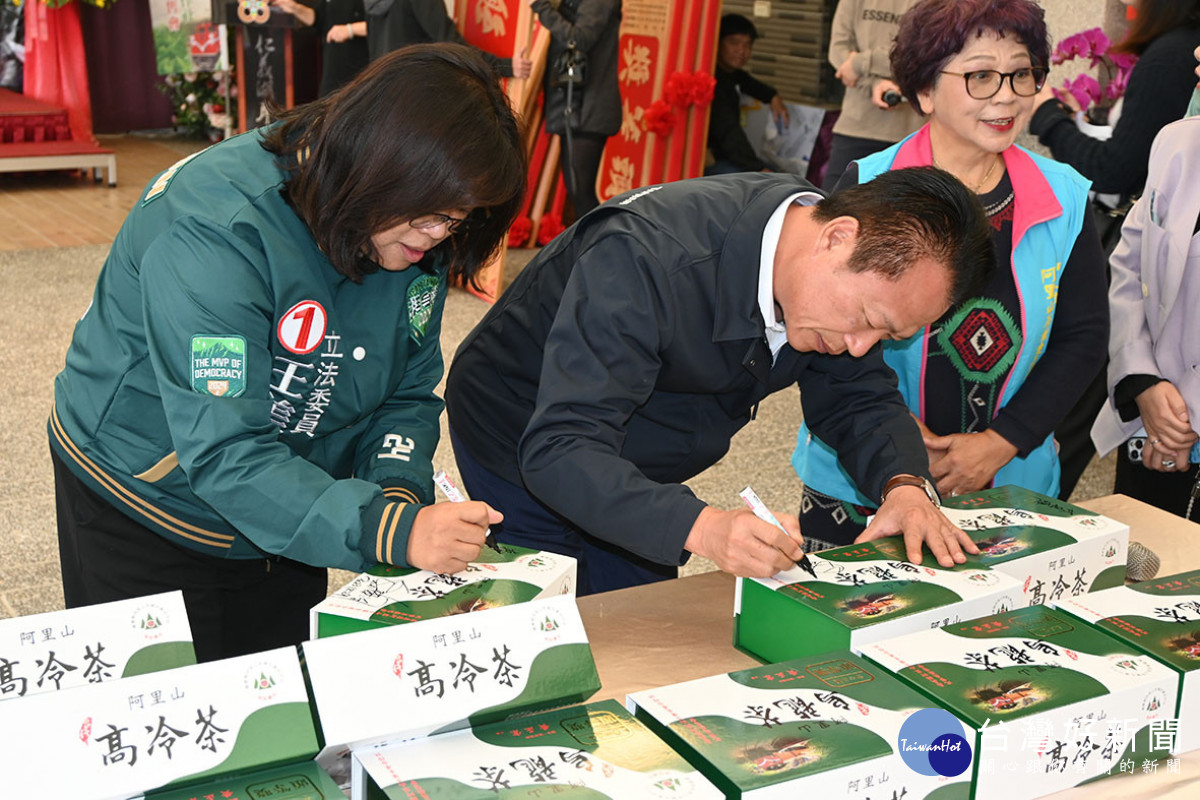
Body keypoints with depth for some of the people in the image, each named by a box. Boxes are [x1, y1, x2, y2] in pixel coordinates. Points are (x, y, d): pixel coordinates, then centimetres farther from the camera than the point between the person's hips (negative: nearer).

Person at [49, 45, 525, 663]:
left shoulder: (418, 235, -12)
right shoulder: (215, 232, -33)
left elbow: (408, 395, -4)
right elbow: (224, 455, -38)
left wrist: (400, 490, -24)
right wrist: (391, 531, -46)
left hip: (285, 519, 6)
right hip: (143, 512, -5)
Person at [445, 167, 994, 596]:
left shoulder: (848, 280, -16)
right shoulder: (646, 259, -40)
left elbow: (858, 399, -3)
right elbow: (558, 449, -43)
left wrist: (905, 486, -25)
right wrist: (702, 528, -56)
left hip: (640, 479, 6)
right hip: (524, 445, -6)